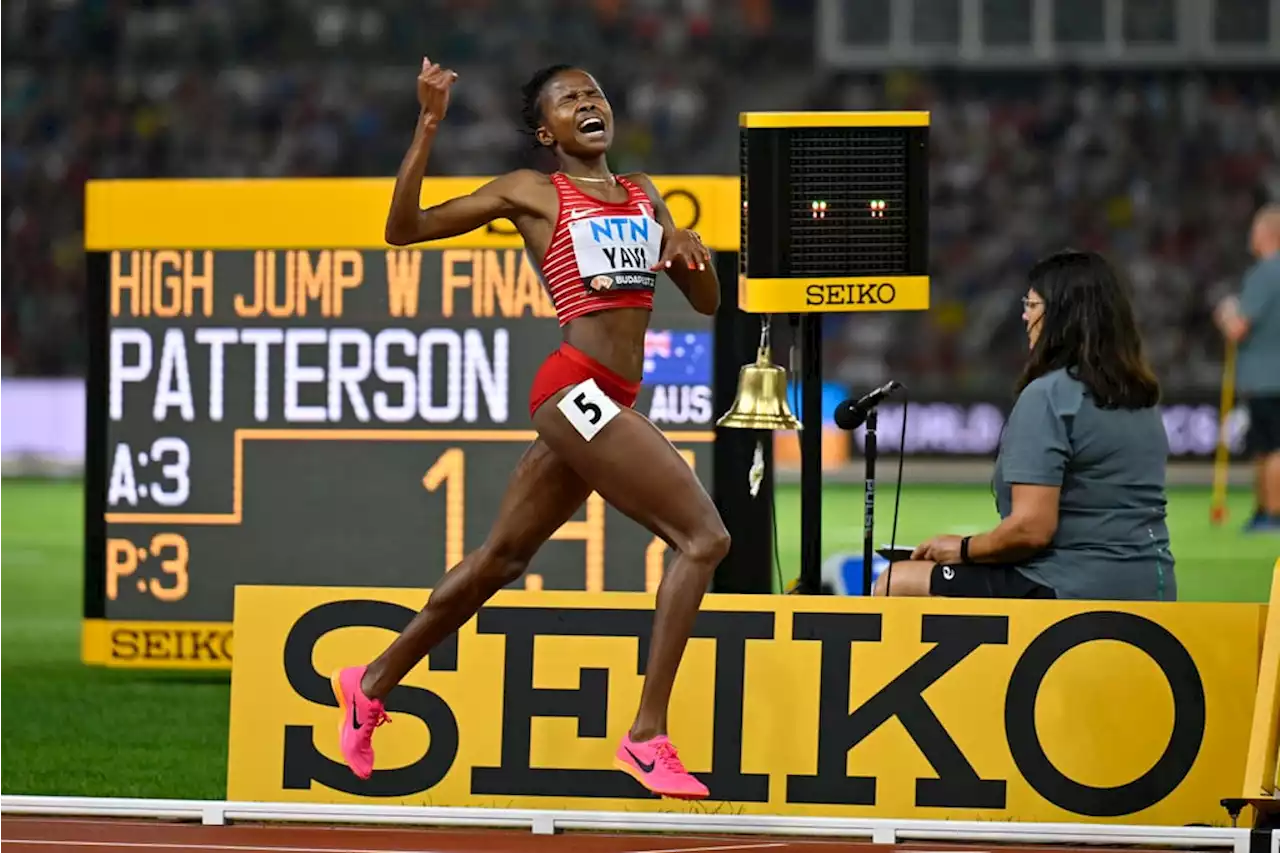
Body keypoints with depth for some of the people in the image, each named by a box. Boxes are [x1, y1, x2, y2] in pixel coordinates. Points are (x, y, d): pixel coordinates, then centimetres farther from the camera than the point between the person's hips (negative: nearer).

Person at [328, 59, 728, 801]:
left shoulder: (643, 193, 19)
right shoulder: (531, 193, 2)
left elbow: (707, 300, 20)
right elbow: (405, 229, -1)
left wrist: (689, 250, -3)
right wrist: (429, 125, -10)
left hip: (604, 403, 7)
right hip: (577, 390, -7)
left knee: (503, 558, 16)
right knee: (704, 537, -15)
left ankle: (373, 684, 31)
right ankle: (648, 737, -15)